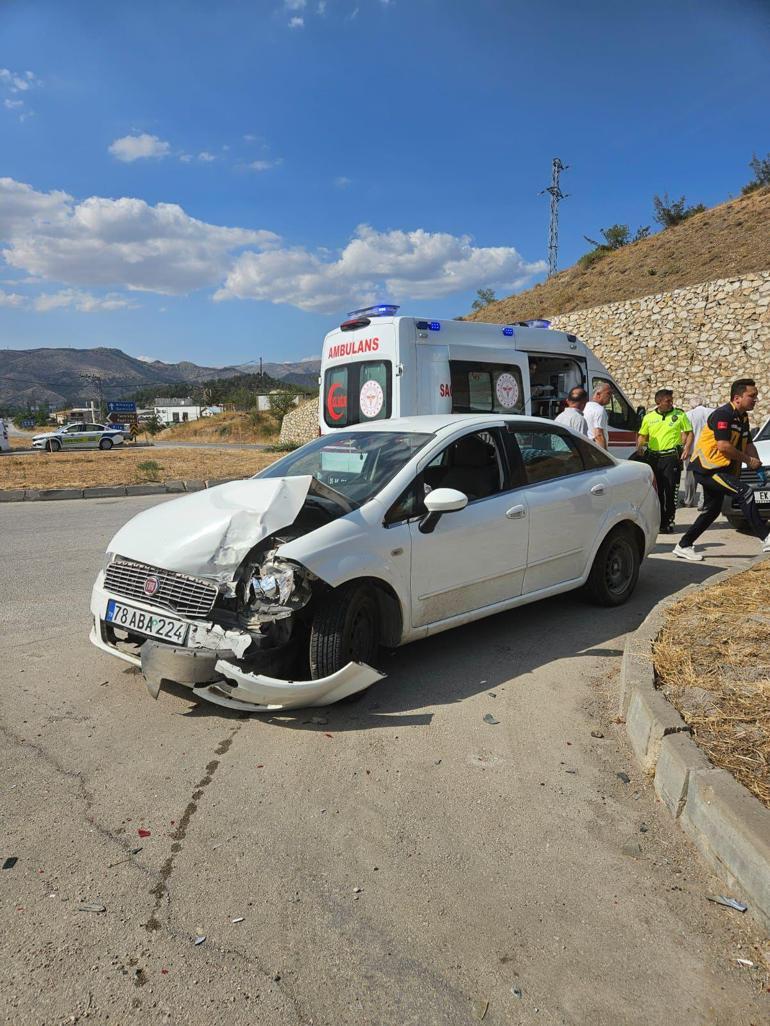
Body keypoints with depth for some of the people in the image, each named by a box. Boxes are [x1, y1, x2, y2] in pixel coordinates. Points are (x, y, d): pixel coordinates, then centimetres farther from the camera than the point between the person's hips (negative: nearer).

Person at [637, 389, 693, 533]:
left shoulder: (679, 414, 4)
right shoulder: (649, 417, 9)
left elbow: (689, 433, 6)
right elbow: (642, 435, 16)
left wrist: (687, 448, -9)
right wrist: (639, 446, -4)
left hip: (672, 456, -3)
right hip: (653, 457, 3)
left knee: (670, 490, -5)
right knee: (656, 490, 8)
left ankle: (668, 521, 4)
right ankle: (658, 521, 18)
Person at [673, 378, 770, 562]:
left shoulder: (743, 418, 13)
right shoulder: (724, 414, -16)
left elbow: (748, 444, 15)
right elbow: (723, 446, -24)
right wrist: (748, 460, -15)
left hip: (719, 470, 11)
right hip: (707, 467, -11)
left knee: (712, 511, 14)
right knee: (745, 493, -21)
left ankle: (684, 546, 22)